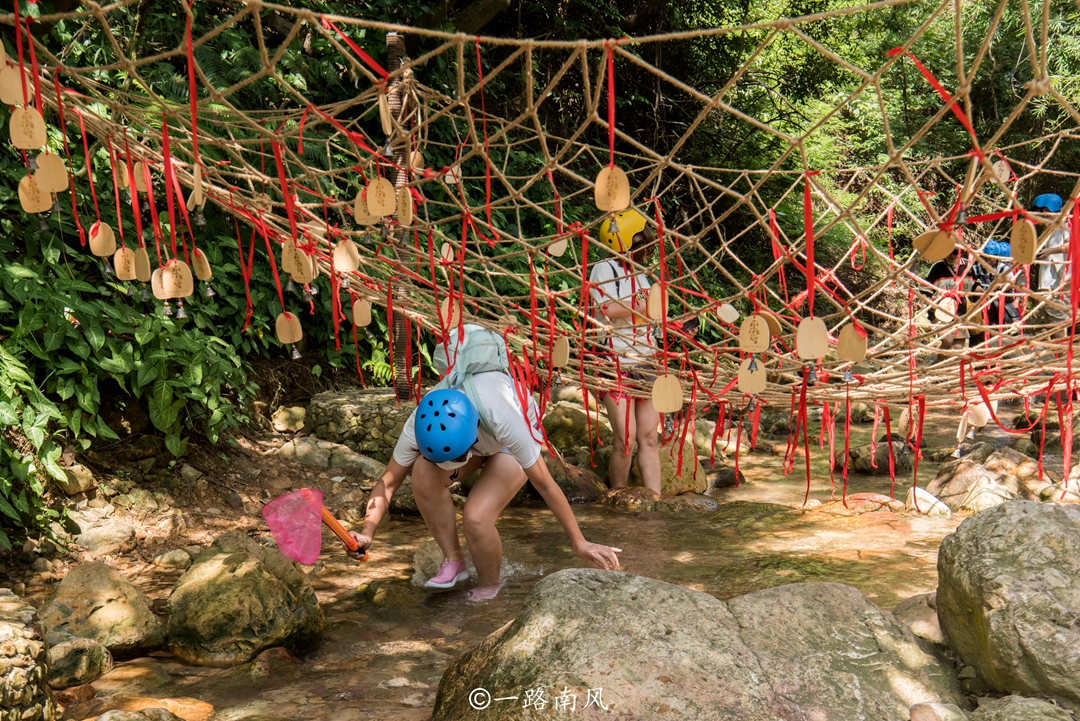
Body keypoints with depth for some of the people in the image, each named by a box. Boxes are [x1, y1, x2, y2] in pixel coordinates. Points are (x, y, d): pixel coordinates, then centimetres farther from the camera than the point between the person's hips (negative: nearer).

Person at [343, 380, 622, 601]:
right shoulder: (420, 424, -33)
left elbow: (544, 484, -33)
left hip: (509, 445, -4)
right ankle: (454, 561, -7)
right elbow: (389, 482, -19)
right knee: (423, 474, -28)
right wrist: (367, 534, -31)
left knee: (476, 517, -26)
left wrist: (579, 543, -26)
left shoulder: (502, 418, -43)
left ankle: (489, 588, 5)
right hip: (478, 439, 4)